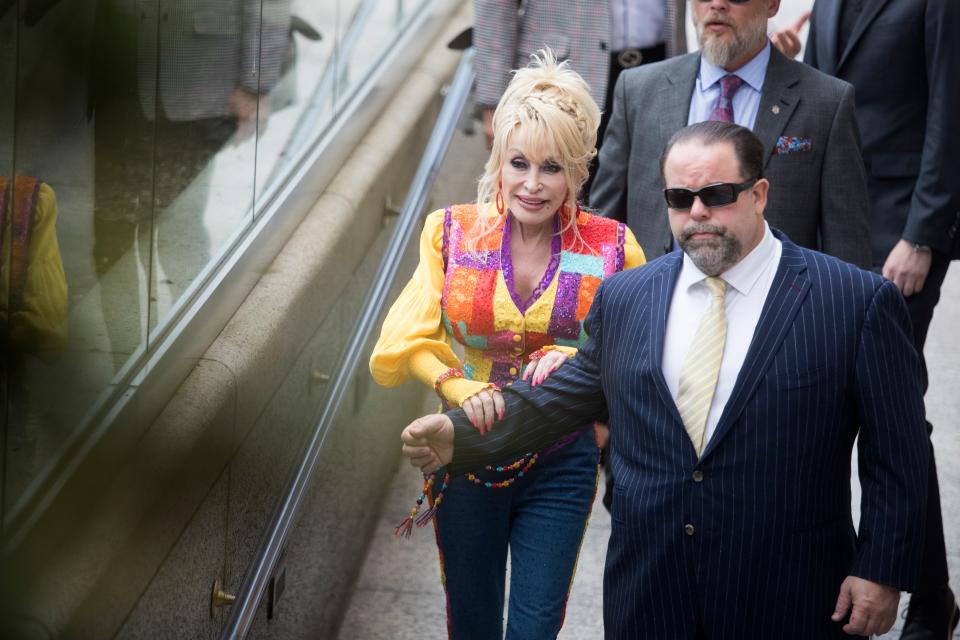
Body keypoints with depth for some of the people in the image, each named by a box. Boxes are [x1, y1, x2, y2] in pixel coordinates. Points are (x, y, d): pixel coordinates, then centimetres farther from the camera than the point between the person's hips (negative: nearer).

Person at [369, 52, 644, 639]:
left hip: (560, 465, -1)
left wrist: (577, 360, -22)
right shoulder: (452, 232, -6)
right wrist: (462, 388, -25)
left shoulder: (613, 248, -9)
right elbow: (406, 343, -7)